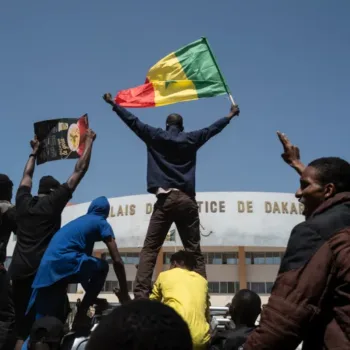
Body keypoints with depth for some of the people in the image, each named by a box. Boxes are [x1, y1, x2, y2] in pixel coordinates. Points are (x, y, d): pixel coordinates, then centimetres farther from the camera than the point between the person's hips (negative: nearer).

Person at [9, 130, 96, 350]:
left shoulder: (23, 202, 13)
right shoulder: (53, 202, 0)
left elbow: (27, 175, 32)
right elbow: (79, 171, 1)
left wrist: (34, 152, 45)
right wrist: (89, 142, 10)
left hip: (19, 271, 6)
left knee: (23, 330, 9)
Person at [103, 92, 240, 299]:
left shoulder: (155, 137, 10)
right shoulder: (192, 139, 14)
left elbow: (132, 121, 16)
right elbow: (213, 128, 25)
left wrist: (113, 104, 27)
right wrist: (231, 115, 41)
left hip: (165, 199, -1)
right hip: (187, 200, 2)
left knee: (149, 250, -2)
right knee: (195, 251, 4)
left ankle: (141, 295, -13)